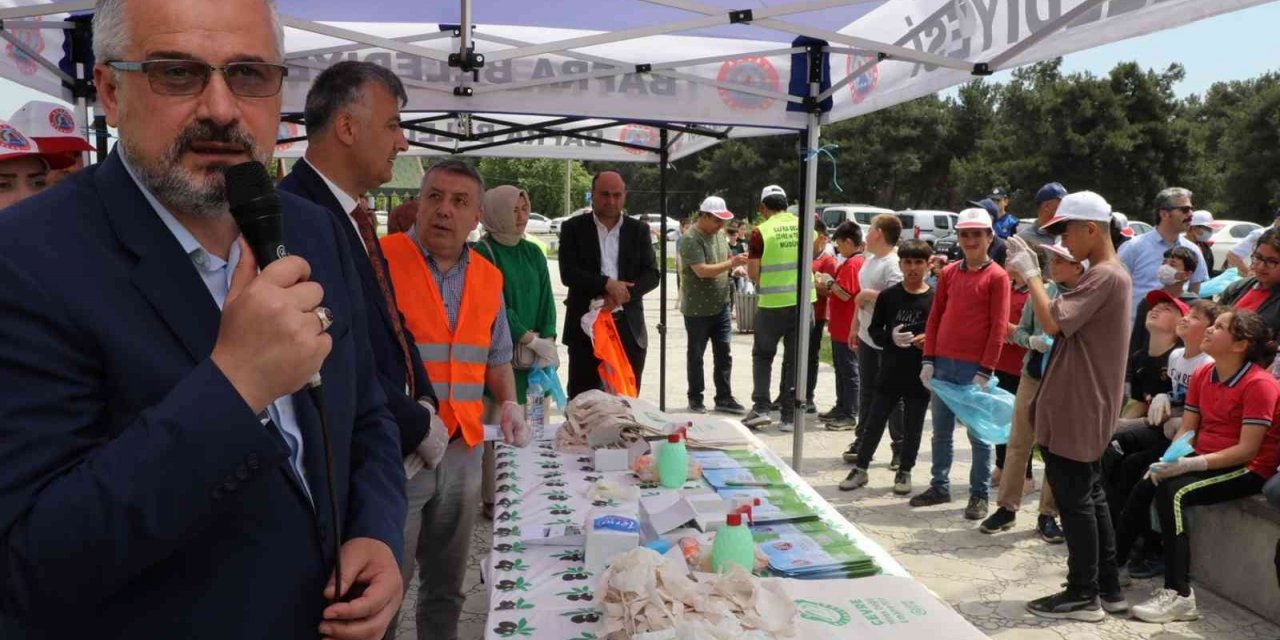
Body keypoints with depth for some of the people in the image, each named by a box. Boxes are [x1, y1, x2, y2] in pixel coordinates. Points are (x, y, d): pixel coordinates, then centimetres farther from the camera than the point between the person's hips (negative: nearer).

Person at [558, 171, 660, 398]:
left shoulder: (639, 230, 10)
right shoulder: (573, 228, 3)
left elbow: (652, 274, 2)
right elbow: (568, 274, -7)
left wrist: (622, 293, -14)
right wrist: (607, 284, -18)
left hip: (629, 326, 2)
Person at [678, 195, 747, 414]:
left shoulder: (719, 234, 8)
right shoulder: (691, 239, -16)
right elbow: (702, 271, -24)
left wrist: (737, 267, -3)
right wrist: (731, 263, -25)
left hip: (721, 305, 7)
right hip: (697, 308, -7)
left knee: (724, 354, 8)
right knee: (696, 355, 8)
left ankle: (724, 398, 15)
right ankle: (695, 398, 19)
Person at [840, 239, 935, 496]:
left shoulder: (935, 298, -5)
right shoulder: (888, 296, -1)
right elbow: (875, 329, 4)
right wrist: (891, 337, -16)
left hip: (920, 375, -1)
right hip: (890, 373, 1)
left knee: (913, 427, 12)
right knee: (874, 422, 9)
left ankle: (904, 471, 28)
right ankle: (861, 468, 22)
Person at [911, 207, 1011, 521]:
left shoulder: (997, 276, -5)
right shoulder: (948, 273, 9)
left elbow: (998, 327, -9)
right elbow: (935, 317, 11)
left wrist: (985, 371, -13)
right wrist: (928, 360, 4)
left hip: (975, 368, -5)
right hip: (943, 364, 5)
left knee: (978, 434, 4)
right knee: (941, 431, 12)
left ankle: (979, 495, 14)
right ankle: (939, 486, 24)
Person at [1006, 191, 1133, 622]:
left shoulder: (1103, 276, -18)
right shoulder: (1112, 274, 16)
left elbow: (1052, 322, -26)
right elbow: (1067, 321, 17)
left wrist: (1030, 273, -16)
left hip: (1075, 410, -10)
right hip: (1085, 408, 10)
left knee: (1074, 500, -2)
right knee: (1089, 496, 16)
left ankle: (1083, 595, 8)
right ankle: (1108, 587, 25)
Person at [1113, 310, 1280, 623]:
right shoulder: (1202, 375, 6)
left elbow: (1248, 449, -21)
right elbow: (1186, 429, 6)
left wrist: (1193, 464, -28)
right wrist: (1170, 459, -13)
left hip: (1247, 470, -7)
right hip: (1205, 461, 7)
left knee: (1172, 492, -28)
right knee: (1144, 487, -12)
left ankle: (1179, 594, -24)